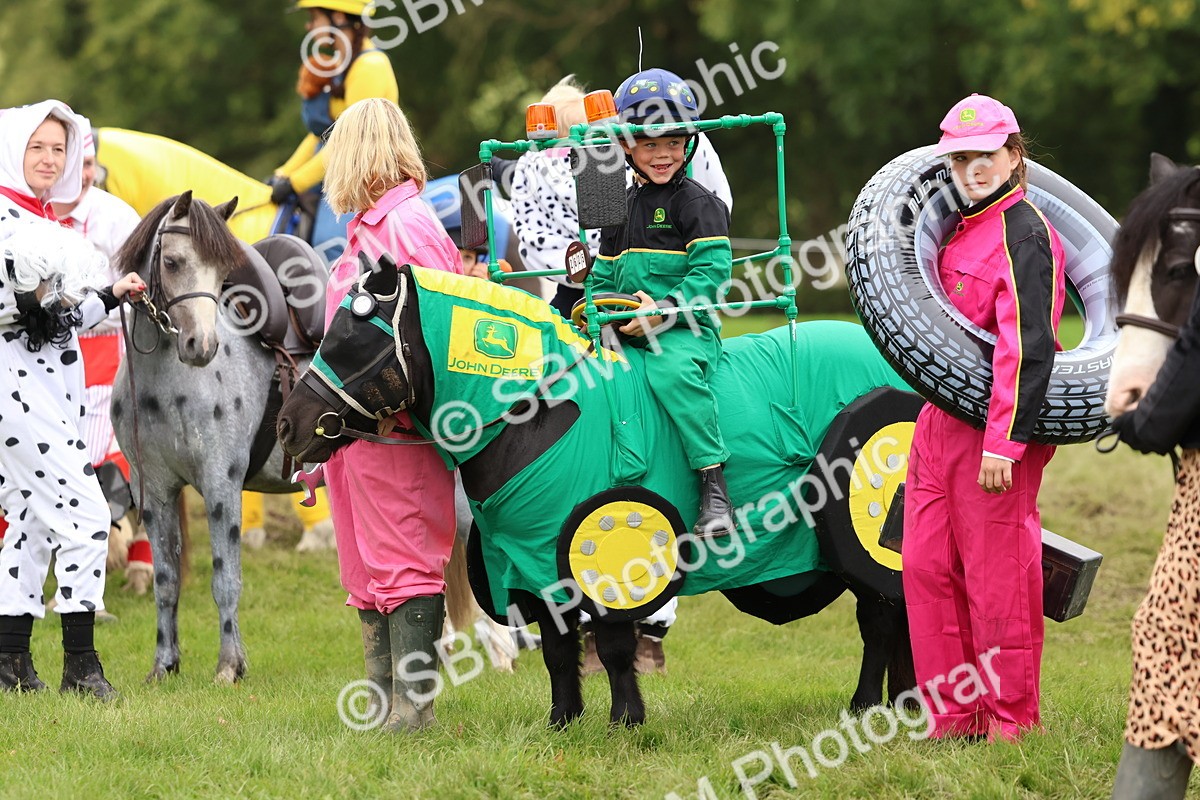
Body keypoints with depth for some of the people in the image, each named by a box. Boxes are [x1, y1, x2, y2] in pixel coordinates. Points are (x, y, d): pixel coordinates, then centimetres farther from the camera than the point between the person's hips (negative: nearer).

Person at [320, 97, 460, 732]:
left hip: (395, 425, -10)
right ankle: (384, 696, 19)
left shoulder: (407, 223, -13)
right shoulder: (368, 227, 16)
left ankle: (413, 703, -7)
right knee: (365, 566, 13)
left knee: (402, 560, -8)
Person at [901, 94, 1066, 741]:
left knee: (997, 573, -3)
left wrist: (1005, 442, -24)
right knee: (927, 567, 9)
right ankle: (955, 713, 17)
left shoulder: (1024, 234, -14)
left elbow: (1028, 346, -21)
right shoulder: (958, 229, 14)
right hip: (941, 421, 9)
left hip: (998, 427, -9)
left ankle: (1012, 717, 7)